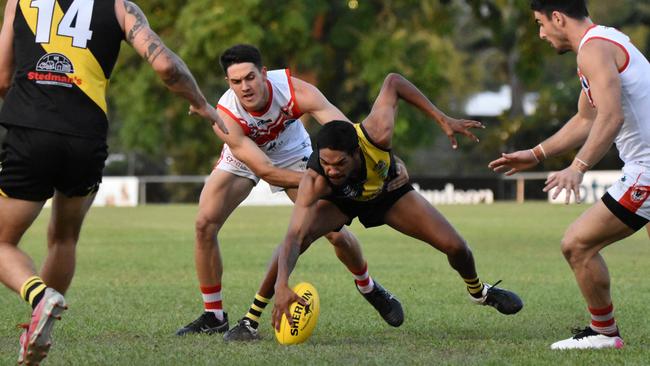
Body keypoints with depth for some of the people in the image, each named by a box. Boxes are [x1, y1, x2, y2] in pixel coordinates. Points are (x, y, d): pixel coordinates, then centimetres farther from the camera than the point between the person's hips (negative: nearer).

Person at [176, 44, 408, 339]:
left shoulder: (294, 90, -36)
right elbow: (264, 171, -36)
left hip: (293, 156, 0)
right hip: (241, 159, 0)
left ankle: (368, 287, 29)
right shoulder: (225, 117, -37)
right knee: (205, 224, -19)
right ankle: (213, 316, -3)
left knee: (336, 232, -5)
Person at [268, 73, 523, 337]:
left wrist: (442, 119, -24)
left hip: (388, 191, 2)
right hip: (339, 201, -2)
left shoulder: (376, 135, -42)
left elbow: (392, 82, -25)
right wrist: (282, 285, -70)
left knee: (456, 247, -4)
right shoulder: (314, 180, -46)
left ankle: (478, 291, 34)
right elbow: (293, 236, -54)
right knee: (299, 238, -33)